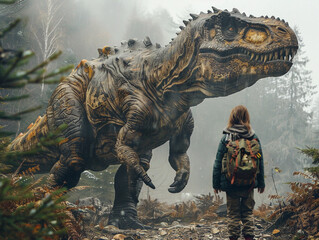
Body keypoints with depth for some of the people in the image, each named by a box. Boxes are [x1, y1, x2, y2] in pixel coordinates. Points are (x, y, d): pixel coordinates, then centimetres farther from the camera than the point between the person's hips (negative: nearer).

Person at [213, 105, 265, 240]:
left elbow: (218, 163, -5)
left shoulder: (226, 138, -7)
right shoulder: (254, 138, -1)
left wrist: (216, 184, 3)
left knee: (233, 213, 7)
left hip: (231, 183, -2)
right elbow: (260, 162, 4)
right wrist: (261, 183, 12)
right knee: (248, 211, 13)